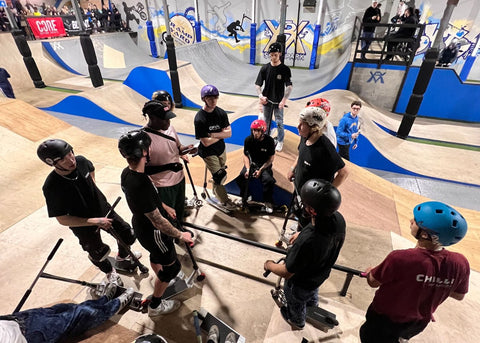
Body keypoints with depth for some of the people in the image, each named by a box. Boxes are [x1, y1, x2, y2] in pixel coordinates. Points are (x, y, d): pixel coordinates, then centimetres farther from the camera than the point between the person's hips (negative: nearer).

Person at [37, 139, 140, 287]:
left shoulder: (81, 161, -18)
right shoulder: (51, 187, -31)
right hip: (83, 224, -4)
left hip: (103, 210, 4)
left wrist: (93, 187, 1)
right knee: (99, 253, 16)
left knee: (128, 236, 13)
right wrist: (96, 221, -24)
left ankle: (123, 256, 50)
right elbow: (63, 220, -22)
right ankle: (110, 271, 53)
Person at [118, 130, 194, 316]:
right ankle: (155, 306, 34)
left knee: (156, 255, 33)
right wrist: (180, 235, -18)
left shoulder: (127, 173, -10)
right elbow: (157, 222, -30)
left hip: (140, 223, 9)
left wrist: (162, 206, 20)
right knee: (172, 265, 13)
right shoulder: (141, 185, -40)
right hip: (152, 233, -9)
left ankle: (162, 279, 63)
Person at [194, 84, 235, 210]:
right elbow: (206, 142, -23)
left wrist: (214, 134, -22)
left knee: (220, 175, 18)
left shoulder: (221, 113, -5)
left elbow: (229, 133, -8)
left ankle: (216, 192, 45)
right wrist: (221, 134, -14)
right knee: (220, 175, -5)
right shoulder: (199, 119, -22)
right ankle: (224, 201, 17)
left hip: (221, 149, 6)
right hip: (208, 153, -6)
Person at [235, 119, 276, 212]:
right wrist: (248, 169, -15)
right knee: (242, 177, -22)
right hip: (251, 163, 2)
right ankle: (243, 199, 4)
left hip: (265, 165, -2)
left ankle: (268, 203, -3)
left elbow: (271, 158, -7)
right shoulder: (248, 140, -7)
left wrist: (260, 170, -17)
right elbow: (245, 155, 1)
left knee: (268, 180, -28)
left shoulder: (269, 141, -13)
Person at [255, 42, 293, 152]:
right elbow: (258, 84, -3)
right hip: (266, 100, 2)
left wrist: (284, 100, -30)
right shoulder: (265, 68, -3)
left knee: (279, 123, 5)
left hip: (278, 101, -2)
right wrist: (260, 96, -21)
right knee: (266, 122, 15)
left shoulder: (285, 69, -9)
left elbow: (289, 86, -16)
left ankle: (280, 141, 24)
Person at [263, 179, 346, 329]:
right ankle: (312, 306, 74)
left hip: (301, 284, -6)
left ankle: (297, 321, 64)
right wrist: (302, 234, 2)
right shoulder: (338, 218, -28)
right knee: (312, 293, 41)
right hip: (322, 273, 6)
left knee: (296, 302, 31)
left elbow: (286, 273, -31)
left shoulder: (306, 242, -49)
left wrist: (269, 265, -12)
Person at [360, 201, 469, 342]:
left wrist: (369, 272, 1)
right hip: (419, 323, 5)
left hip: (385, 320, -4)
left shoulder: (400, 258, -39)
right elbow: (459, 295, -3)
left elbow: (373, 282, -20)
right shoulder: (461, 263, -23)